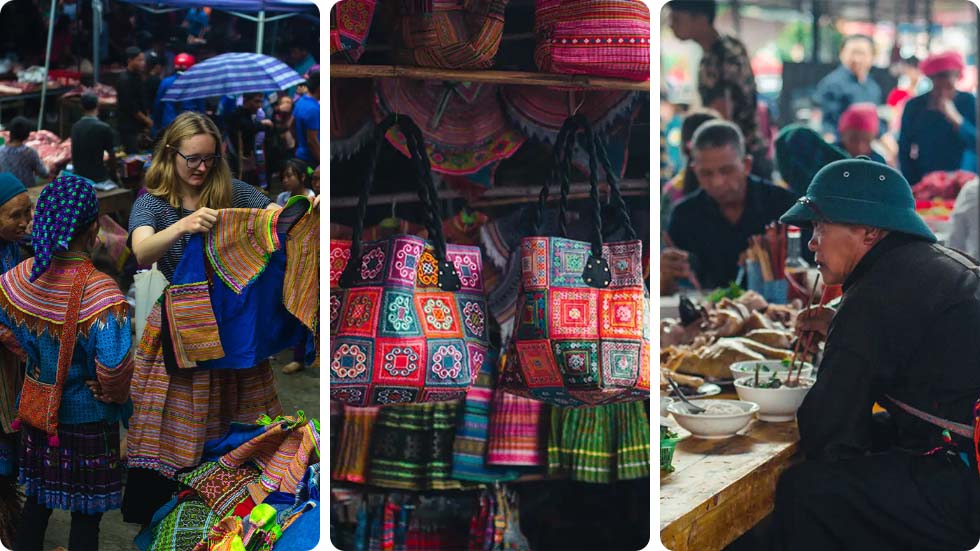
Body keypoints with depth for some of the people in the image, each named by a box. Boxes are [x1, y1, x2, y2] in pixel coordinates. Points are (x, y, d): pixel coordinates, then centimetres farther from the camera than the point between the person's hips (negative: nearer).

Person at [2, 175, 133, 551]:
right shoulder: (99, 291, -26)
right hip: (87, 421, -5)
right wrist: (115, 394, -10)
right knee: (86, 517, 9)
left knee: (36, 504, 21)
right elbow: (113, 366, -30)